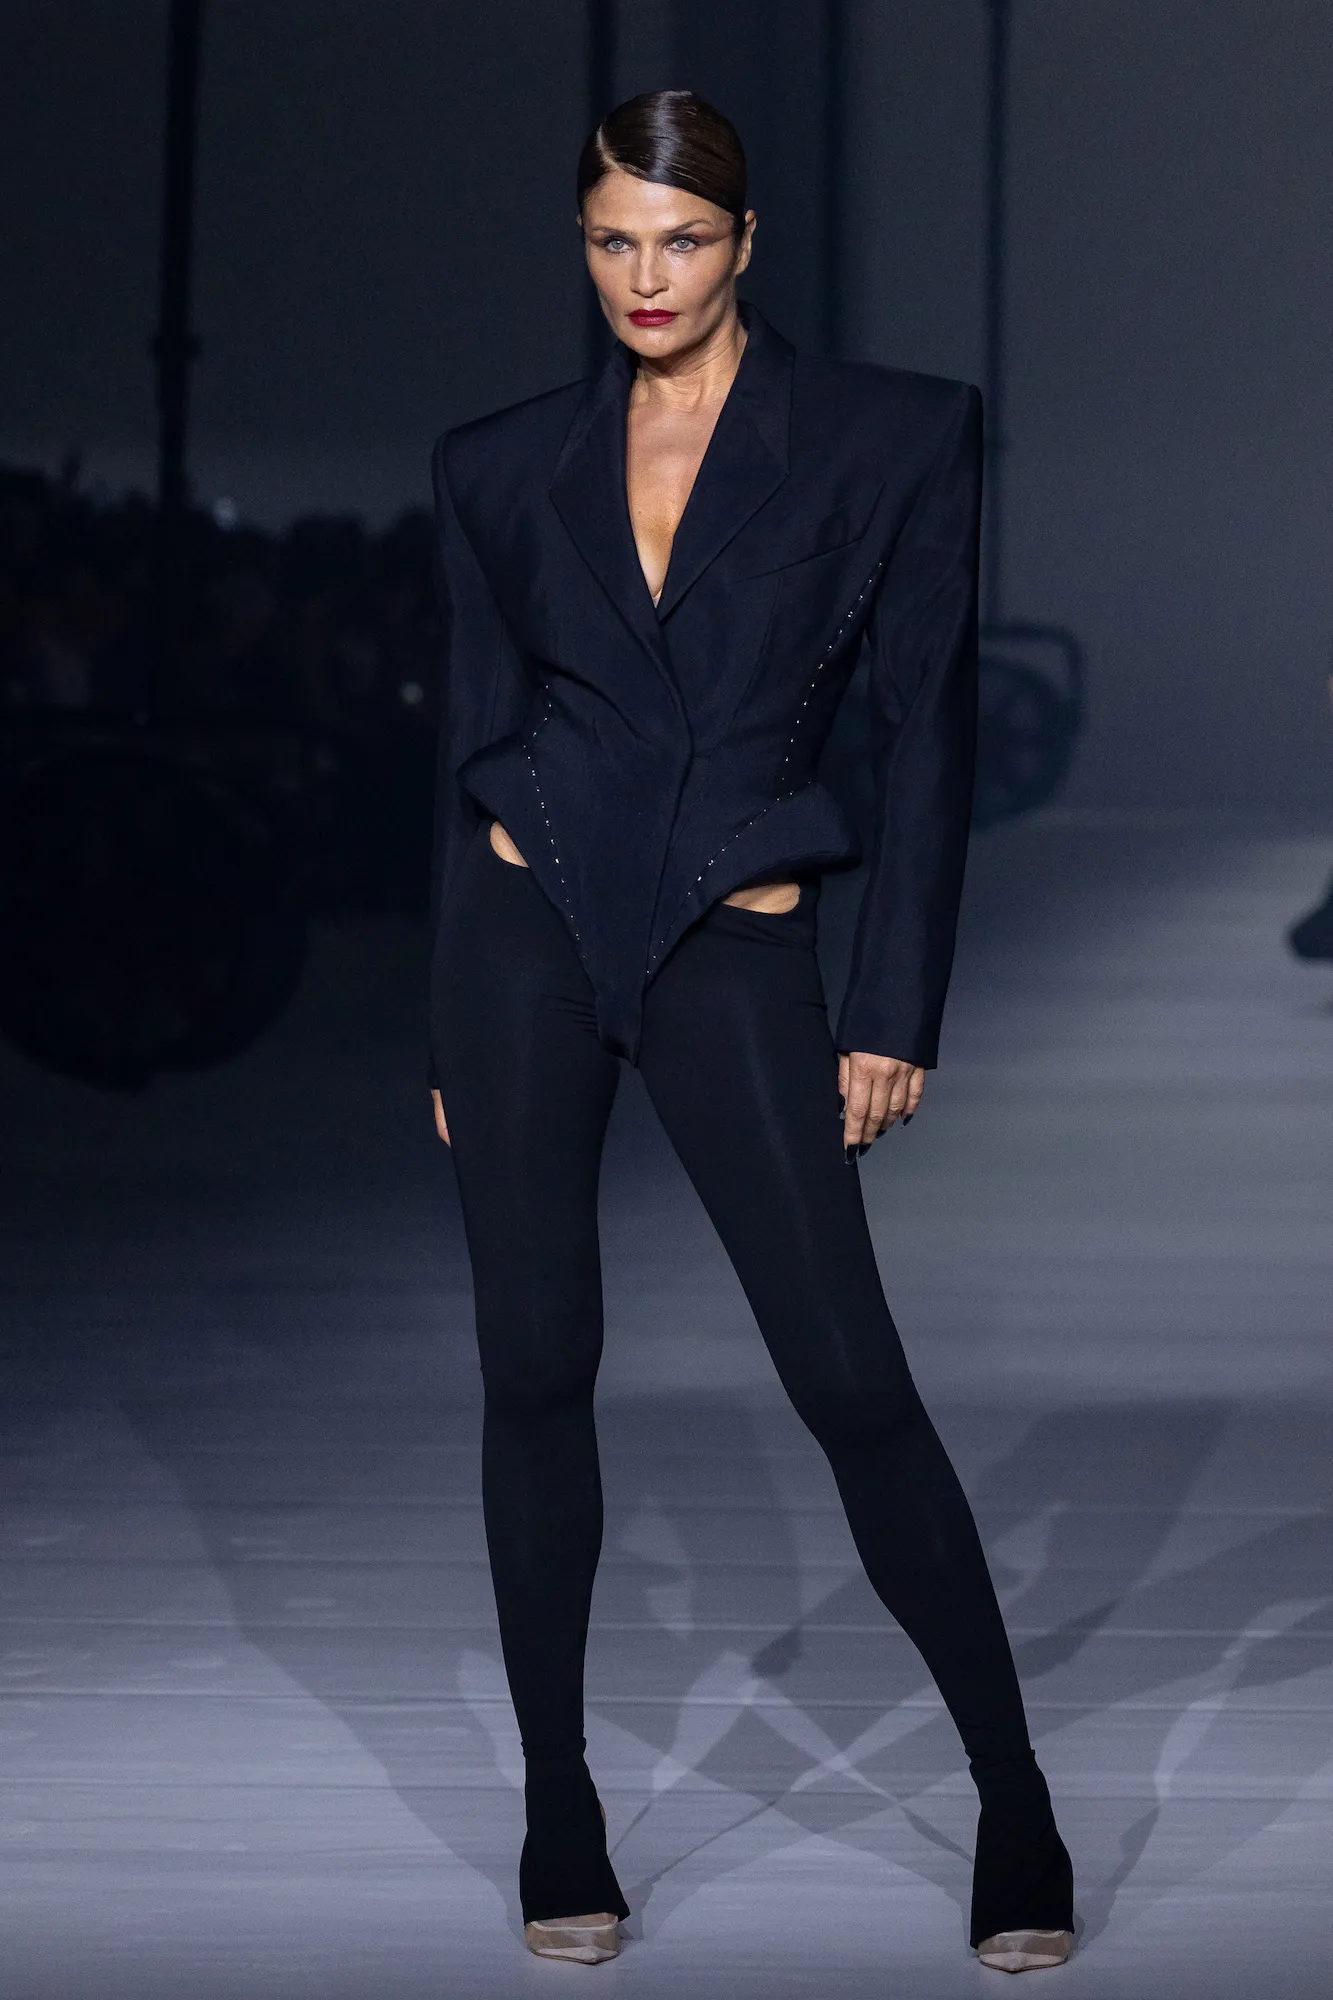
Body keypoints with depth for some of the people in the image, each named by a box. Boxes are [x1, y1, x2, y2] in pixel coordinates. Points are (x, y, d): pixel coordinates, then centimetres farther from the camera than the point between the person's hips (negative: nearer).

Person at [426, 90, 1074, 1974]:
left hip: (735, 954, -2)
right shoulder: (504, 467, 6)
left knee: (852, 1379, -6)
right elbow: (474, 739, 12)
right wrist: (453, 1028, 12)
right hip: (529, 923, 2)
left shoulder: (891, 438, -1)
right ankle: (560, 1809, 14)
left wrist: (895, 1014, -4)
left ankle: (1019, 1811, 4)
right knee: (536, 1370, 3)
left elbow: (928, 730, -1)